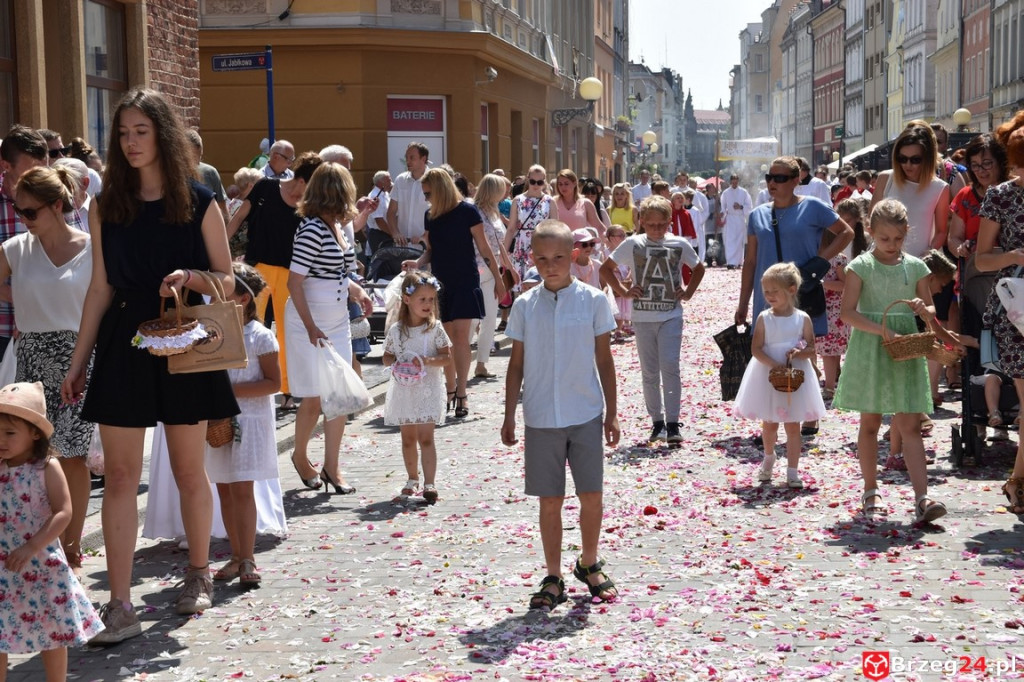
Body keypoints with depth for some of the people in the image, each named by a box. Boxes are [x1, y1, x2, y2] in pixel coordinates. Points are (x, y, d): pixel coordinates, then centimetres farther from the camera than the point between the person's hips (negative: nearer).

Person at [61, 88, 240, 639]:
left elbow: (227, 280, 2)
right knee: (120, 475, -2)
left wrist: (189, 276, -19)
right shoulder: (106, 206, 5)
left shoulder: (198, 202, -1)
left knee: (189, 469, 9)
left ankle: (198, 574, 30)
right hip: (124, 344, 2)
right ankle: (120, 605, 2)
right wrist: (78, 362, 7)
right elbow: (101, 289, 8)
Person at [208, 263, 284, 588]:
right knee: (224, 489, 8)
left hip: (249, 420, -6)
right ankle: (237, 556, 17)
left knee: (241, 488, -9)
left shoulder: (260, 337, -8)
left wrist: (233, 391, -19)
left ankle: (247, 559, -2)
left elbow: (273, 382, -10)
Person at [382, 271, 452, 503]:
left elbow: (447, 358, -6)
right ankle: (412, 479, 28)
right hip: (404, 391, 3)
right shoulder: (396, 330, 1)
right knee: (408, 438, 13)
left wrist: (427, 360, -22)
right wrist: (394, 362, -11)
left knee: (425, 438, -8)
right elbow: (386, 357, 11)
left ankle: (429, 484, -9)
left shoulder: (435, 329, -5)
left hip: (427, 390, -3)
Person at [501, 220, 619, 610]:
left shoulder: (592, 301, -1)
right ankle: (553, 579, 18)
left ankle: (589, 565, 26)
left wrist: (611, 413, 3)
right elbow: (517, 364, 7)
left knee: (592, 495, 2)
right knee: (550, 500, 6)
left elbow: (604, 360, 4)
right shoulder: (525, 306, 2)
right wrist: (509, 416, 5)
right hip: (540, 418, 1)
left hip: (586, 416, 0)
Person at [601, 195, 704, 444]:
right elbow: (606, 268, 8)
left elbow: (699, 268, 18)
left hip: (671, 316, -1)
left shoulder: (679, 244, 1)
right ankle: (657, 423, 17)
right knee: (649, 372, 7)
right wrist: (623, 292, 0)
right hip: (642, 317, 1)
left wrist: (688, 292, 5)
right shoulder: (633, 244, 0)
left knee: (670, 367, -12)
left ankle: (672, 423, -6)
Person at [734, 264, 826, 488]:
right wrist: (773, 364, -23)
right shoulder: (764, 318, -3)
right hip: (767, 376, 1)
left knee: (792, 426, 3)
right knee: (769, 424, 14)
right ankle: (769, 457, 41)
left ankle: (792, 471, 10)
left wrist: (799, 353, -21)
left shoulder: (803, 319, -3)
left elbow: (811, 349, 0)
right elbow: (756, 348, -9)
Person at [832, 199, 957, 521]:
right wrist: (883, 331, -22)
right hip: (870, 351, -2)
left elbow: (930, 311, 13)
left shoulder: (915, 267, 6)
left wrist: (924, 310, -11)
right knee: (870, 423, 8)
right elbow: (848, 313, -11)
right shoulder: (860, 266, -4)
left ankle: (922, 497, -8)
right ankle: (870, 491, 20)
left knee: (910, 425, -3)